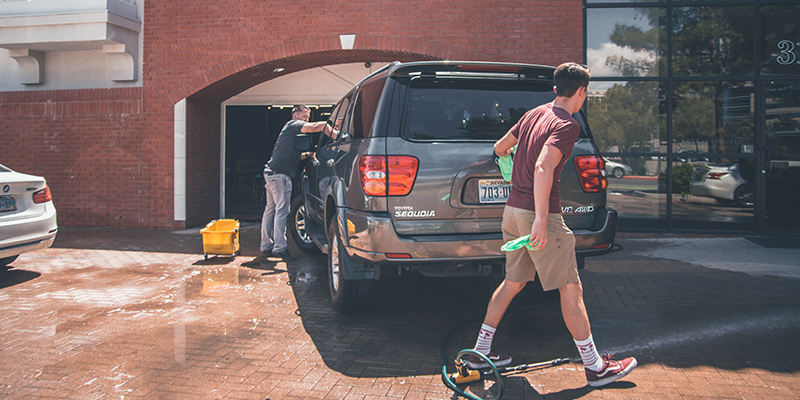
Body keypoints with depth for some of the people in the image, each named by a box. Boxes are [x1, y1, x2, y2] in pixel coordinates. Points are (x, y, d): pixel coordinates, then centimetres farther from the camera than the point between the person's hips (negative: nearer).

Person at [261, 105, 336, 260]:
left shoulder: (289, 129, 26)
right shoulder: (294, 125, -5)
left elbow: (291, 156, 31)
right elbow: (317, 126, -23)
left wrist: (307, 154, 18)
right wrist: (336, 136, -27)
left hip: (271, 172, 11)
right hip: (279, 173, -11)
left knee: (271, 209, 13)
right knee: (282, 210, -11)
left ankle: (266, 245, 19)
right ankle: (279, 247, -13)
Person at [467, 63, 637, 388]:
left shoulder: (534, 114, 12)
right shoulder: (567, 125, -13)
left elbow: (499, 148, 24)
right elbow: (543, 168, -27)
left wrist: (514, 152, 48)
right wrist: (541, 220, -30)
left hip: (513, 210, 8)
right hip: (536, 214, -8)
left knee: (513, 282, 18)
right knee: (570, 288, 1)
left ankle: (480, 352, 24)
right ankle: (594, 366, 11)